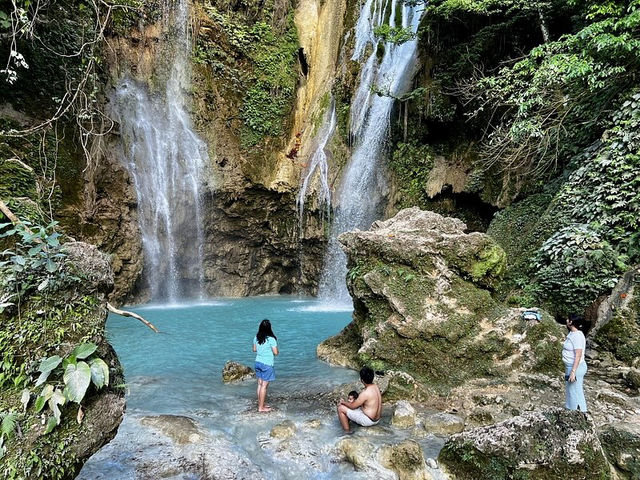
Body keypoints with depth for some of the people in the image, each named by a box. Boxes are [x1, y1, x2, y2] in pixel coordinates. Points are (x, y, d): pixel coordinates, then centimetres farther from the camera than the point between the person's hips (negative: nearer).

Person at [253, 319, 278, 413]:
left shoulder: (256, 338, 1)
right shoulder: (271, 339, -18)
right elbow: (275, 352, -14)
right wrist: (277, 351, 7)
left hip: (258, 362, 6)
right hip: (267, 364, -6)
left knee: (260, 384, 14)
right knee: (264, 385, 1)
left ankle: (261, 403, 25)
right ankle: (261, 407, 8)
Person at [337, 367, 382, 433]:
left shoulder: (366, 393, -29)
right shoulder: (375, 386, -3)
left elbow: (353, 406, -16)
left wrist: (342, 402, 1)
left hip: (368, 420, -9)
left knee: (341, 408, -4)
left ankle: (347, 430, 6)